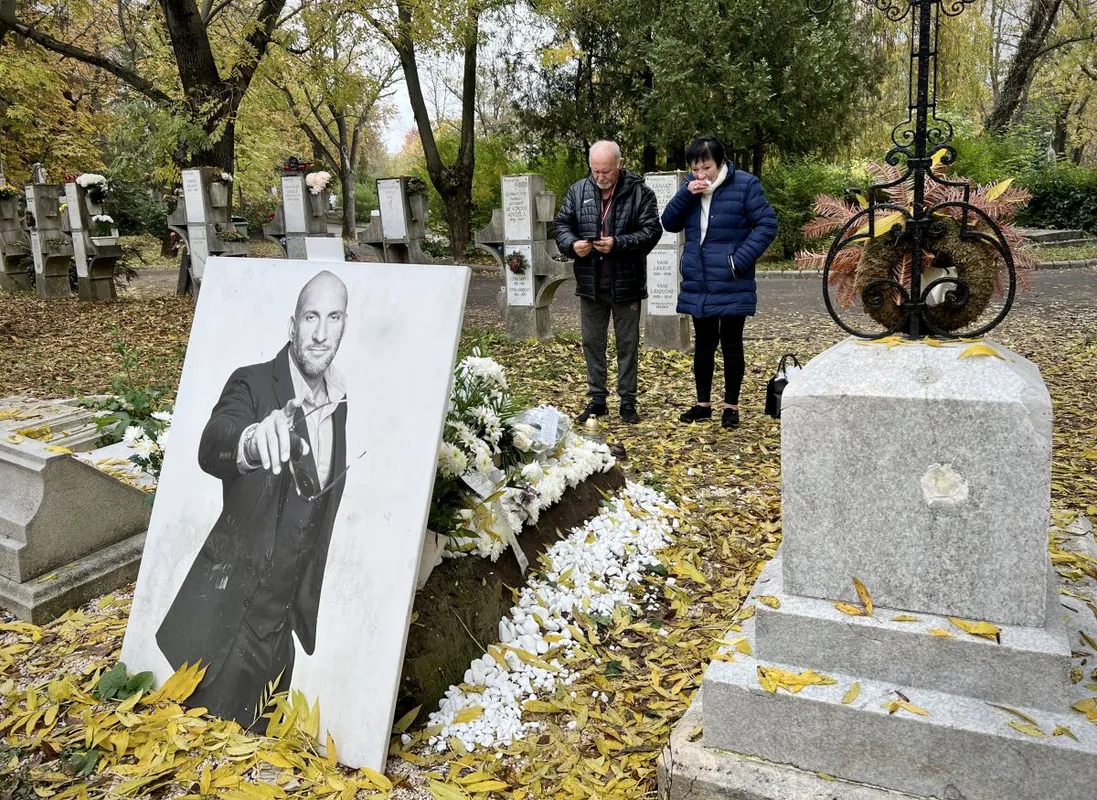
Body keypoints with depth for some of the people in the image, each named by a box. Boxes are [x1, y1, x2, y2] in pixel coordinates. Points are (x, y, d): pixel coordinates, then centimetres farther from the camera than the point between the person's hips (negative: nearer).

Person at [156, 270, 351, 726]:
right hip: (233, 608, -5)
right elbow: (211, 451, -32)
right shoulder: (253, 385, -12)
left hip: (292, 615, 5)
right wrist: (253, 440, -54)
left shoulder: (341, 404, 4)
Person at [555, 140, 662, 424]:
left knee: (627, 344, 8)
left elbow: (651, 231, -10)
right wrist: (572, 244, -14)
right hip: (590, 283, 3)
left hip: (626, 284, -3)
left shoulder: (639, 192, -7)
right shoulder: (578, 191, 4)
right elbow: (562, 225, 7)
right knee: (592, 342, 11)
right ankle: (597, 399, 23)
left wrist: (618, 244, -23)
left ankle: (628, 401, 19)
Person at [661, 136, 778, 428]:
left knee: (731, 345, 5)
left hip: (731, 286, -5)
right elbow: (669, 223, 4)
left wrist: (740, 260, -18)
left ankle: (731, 406, 18)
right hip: (697, 285, 5)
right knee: (703, 344, 14)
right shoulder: (691, 186, 6)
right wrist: (686, 194, -13)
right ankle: (703, 403, 26)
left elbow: (767, 224, -10)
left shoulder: (745, 184, -10)